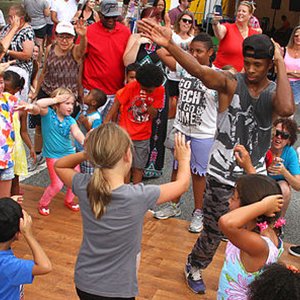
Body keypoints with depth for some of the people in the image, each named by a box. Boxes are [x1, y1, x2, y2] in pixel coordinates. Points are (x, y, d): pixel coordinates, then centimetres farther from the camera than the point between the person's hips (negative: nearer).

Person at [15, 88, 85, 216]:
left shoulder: (70, 120, -5)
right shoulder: (48, 113, -12)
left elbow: (77, 133, -24)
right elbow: (39, 104, -34)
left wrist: (84, 142, -43)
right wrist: (56, 99, -31)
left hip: (69, 153, 4)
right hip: (53, 155, -4)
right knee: (57, 184, -7)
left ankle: (69, 200, 38)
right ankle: (43, 204, 20)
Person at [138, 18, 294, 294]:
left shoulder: (274, 92, -3)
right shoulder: (231, 84, -9)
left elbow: (287, 109, -29)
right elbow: (199, 71, -28)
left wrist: (282, 64, -22)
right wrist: (169, 45, -45)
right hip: (222, 177, -2)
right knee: (213, 233, 11)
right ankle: (194, 268, 40)